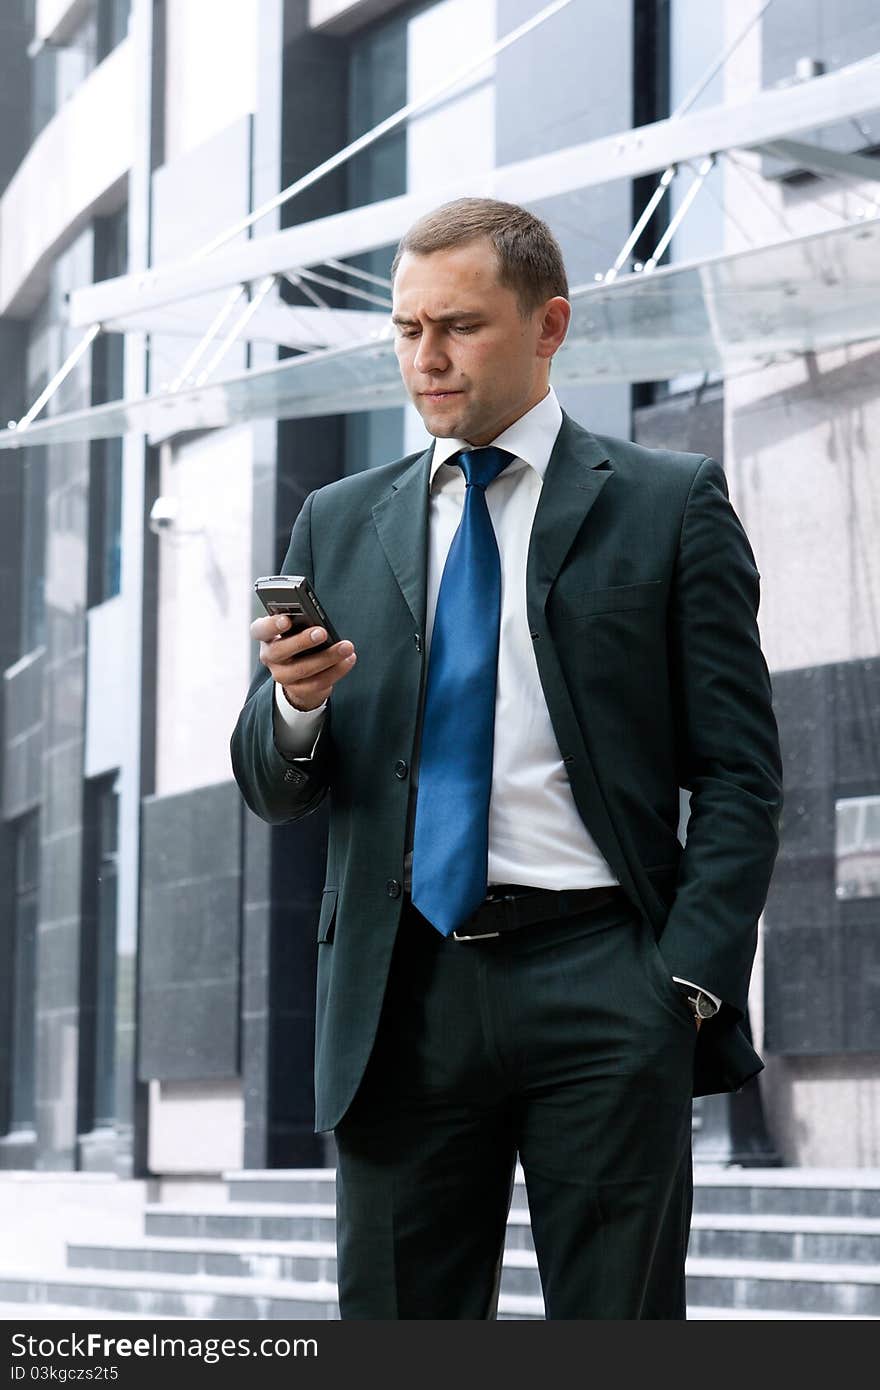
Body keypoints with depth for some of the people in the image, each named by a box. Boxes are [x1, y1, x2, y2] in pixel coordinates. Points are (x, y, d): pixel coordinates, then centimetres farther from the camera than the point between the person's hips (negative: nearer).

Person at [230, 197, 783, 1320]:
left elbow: (740, 773, 2)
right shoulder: (338, 525, 16)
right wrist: (298, 703, -8)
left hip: (600, 983, -3)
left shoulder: (669, 505, 7)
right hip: (402, 1001, 3)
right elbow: (271, 791, 15)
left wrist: (691, 982, -9)